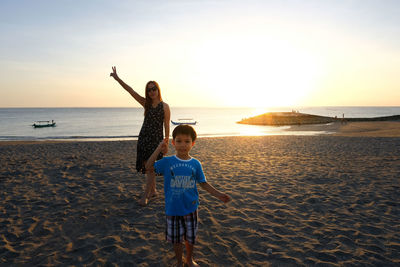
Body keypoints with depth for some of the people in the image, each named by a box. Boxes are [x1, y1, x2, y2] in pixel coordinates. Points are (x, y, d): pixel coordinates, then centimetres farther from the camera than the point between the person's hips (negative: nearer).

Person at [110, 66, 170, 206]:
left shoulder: (164, 106, -4)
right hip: (144, 137, 5)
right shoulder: (146, 103, 6)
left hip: (156, 139, -4)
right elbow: (131, 91, 0)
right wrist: (117, 78, -7)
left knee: (150, 168, -4)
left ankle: (145, 195, 2)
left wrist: (166, 142, -5)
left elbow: (166, 126, -3)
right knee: (147, 166, 11)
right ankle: (153, 190, 27)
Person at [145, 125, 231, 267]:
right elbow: (149, 166, -13)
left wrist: (218, 194, -3)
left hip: (190, 208, 1)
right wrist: (159, 149, -19)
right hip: (173, 209, -1)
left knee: (190, 237, 18)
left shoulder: (195, 164, -4)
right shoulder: (167, 161, -7)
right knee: (176, 239, 13)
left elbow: (203, 183, 3)